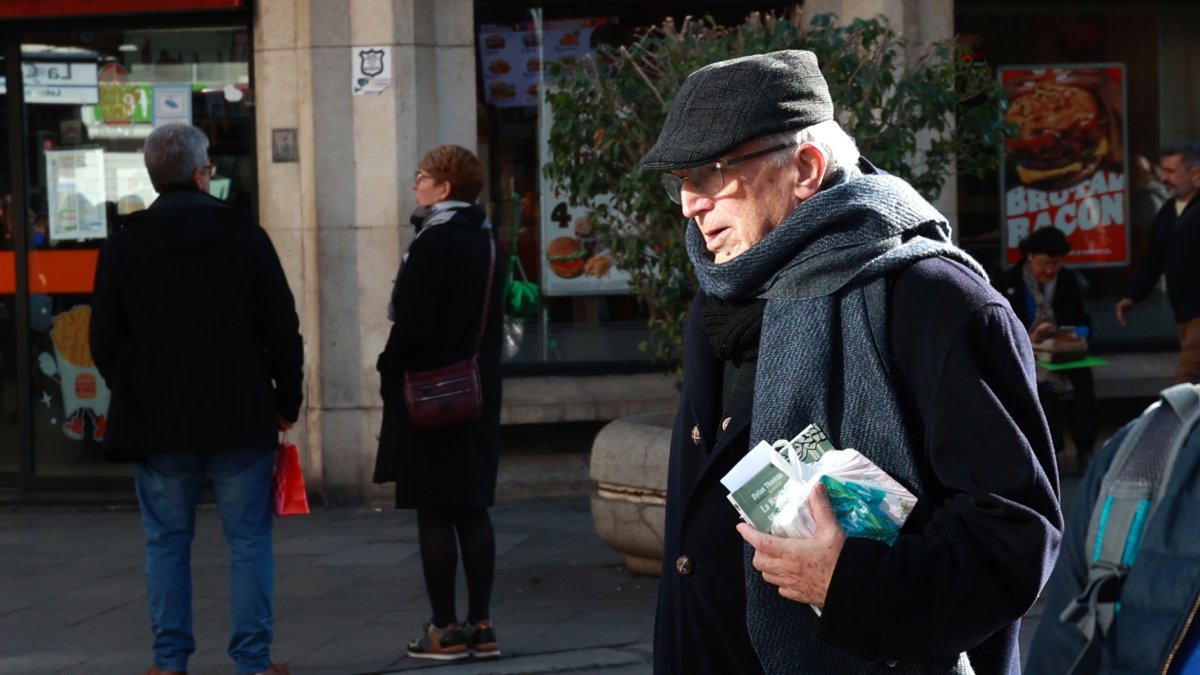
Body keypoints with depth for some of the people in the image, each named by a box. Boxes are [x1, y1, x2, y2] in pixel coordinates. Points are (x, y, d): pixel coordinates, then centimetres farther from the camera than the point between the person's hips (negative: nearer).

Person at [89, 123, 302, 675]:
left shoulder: (122, 248, 0)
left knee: (166, 542, 9)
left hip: (157, 423, 1)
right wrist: (287, 402, 9)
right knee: (248, 540, 5)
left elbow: (105, 344, 4)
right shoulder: (244, 237, -4)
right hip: (241, 421, -1)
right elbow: (283, 330, -2)